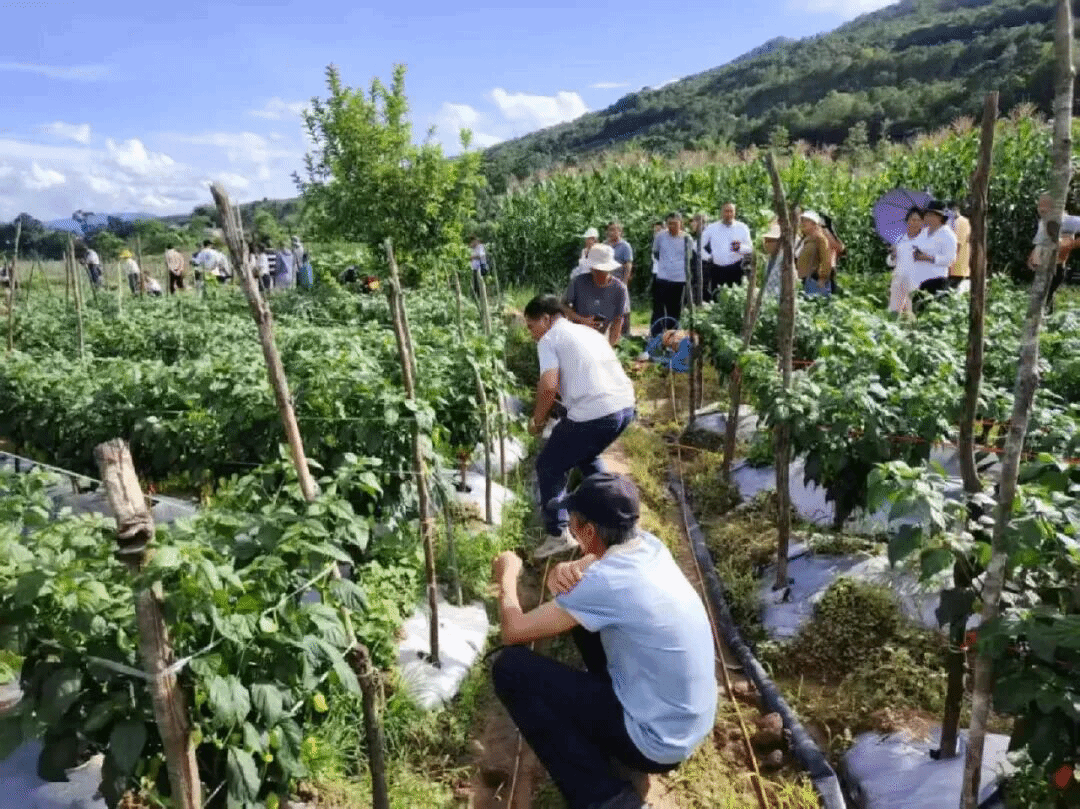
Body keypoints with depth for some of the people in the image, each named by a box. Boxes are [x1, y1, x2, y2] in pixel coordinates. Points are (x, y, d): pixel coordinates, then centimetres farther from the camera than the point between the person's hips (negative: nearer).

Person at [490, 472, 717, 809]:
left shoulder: (607, 582, -27)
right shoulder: (648, 545, -4)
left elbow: (514, 631, -17)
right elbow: (588, 568, 14)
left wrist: (507, 577, 3)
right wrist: (563, 571, -11)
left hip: (657, 742, -8)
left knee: (508, 666, -11)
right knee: (581, 611, 15)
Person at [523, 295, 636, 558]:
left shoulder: (549, 340, 2)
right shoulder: (589, 331, 25)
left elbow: (548, 386, -12)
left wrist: (537, 420, 4)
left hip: (594, 414, -8)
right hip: (625, 406, 8)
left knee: (549, 467, 11)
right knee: (586, 455, 34)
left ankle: (558, 535, 10)